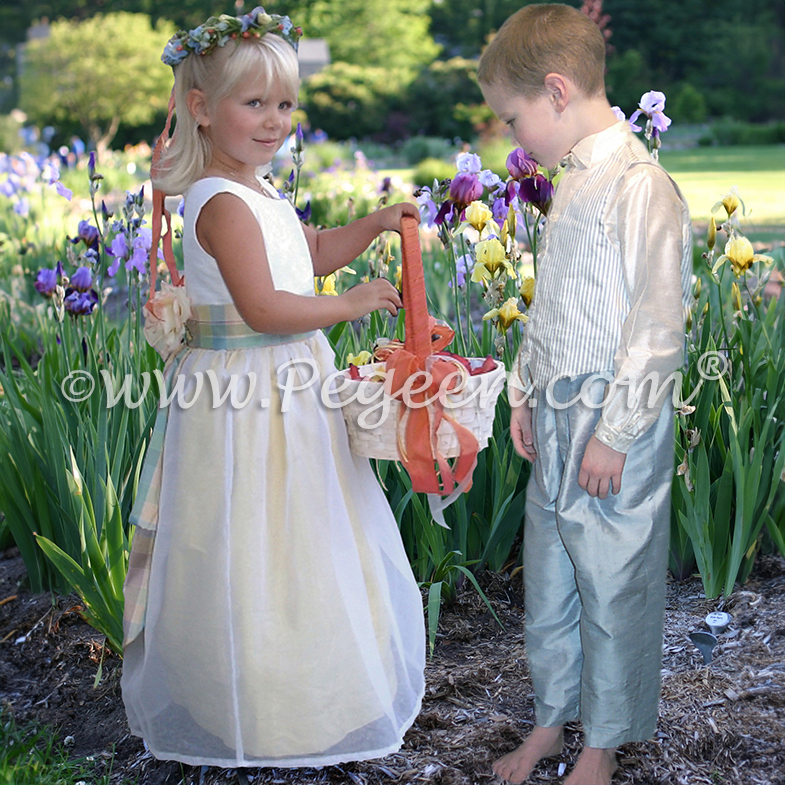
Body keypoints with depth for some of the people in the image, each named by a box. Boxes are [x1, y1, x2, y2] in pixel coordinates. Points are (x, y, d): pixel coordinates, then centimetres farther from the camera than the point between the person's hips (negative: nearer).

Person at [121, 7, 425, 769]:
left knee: (291, 551, 21)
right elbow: (263, 307, -30)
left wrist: (373, 225, 11)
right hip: (247, 402, -11)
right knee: (252, 555, 3)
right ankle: (257, 713, 19)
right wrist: (350, 304, -21)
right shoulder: (225, 205, -22)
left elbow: (309, 255, 24)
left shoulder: (255, 193, 11)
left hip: (283, 392, 11)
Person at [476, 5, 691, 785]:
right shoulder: (572, 180, 10)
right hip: (554, 425, 8)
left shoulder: (639, 187, -17)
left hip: (612, 434, -8)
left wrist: (614, 434, -18)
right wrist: (527, 392, 15)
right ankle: (551, 717, 36)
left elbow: (658, 323, -19)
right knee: (547, 582, 18)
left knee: (613, 592, 6)